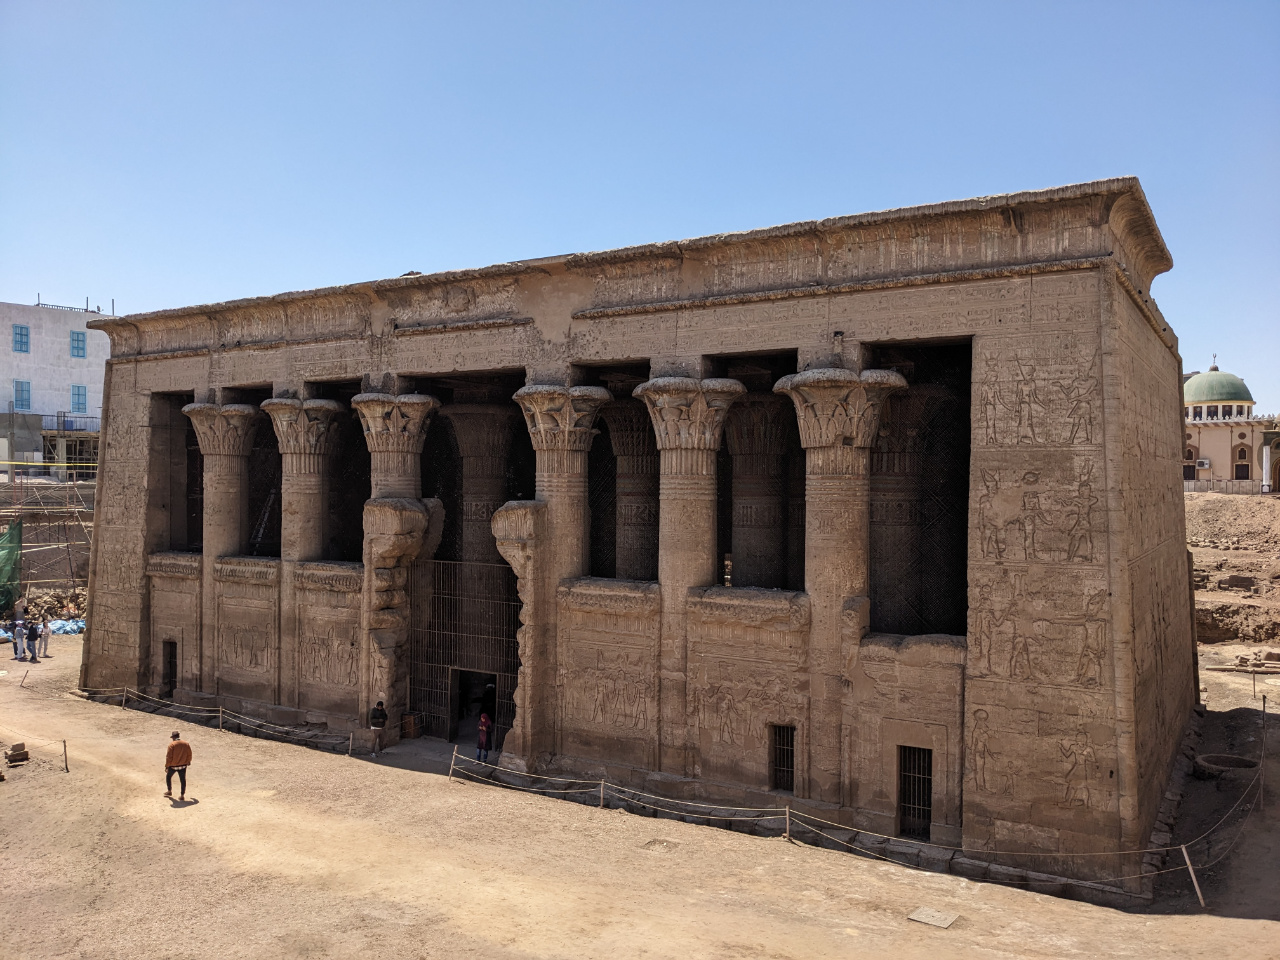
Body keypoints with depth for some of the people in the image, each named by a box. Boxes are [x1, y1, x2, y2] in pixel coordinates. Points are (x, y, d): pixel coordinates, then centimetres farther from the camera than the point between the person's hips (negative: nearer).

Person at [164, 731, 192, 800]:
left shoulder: (172, 745, -16)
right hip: (183, 765, 3)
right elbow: (189, 754, 7)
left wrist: (167, 766, -8)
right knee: (182, 779, 9)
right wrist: (188, 761, 24)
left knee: (168, 777, 24)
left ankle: (169, 791, 34)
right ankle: (182, 795, 10)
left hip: (173, 765, -3)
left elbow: (169, 757, -15)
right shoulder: (186, 744, -2)